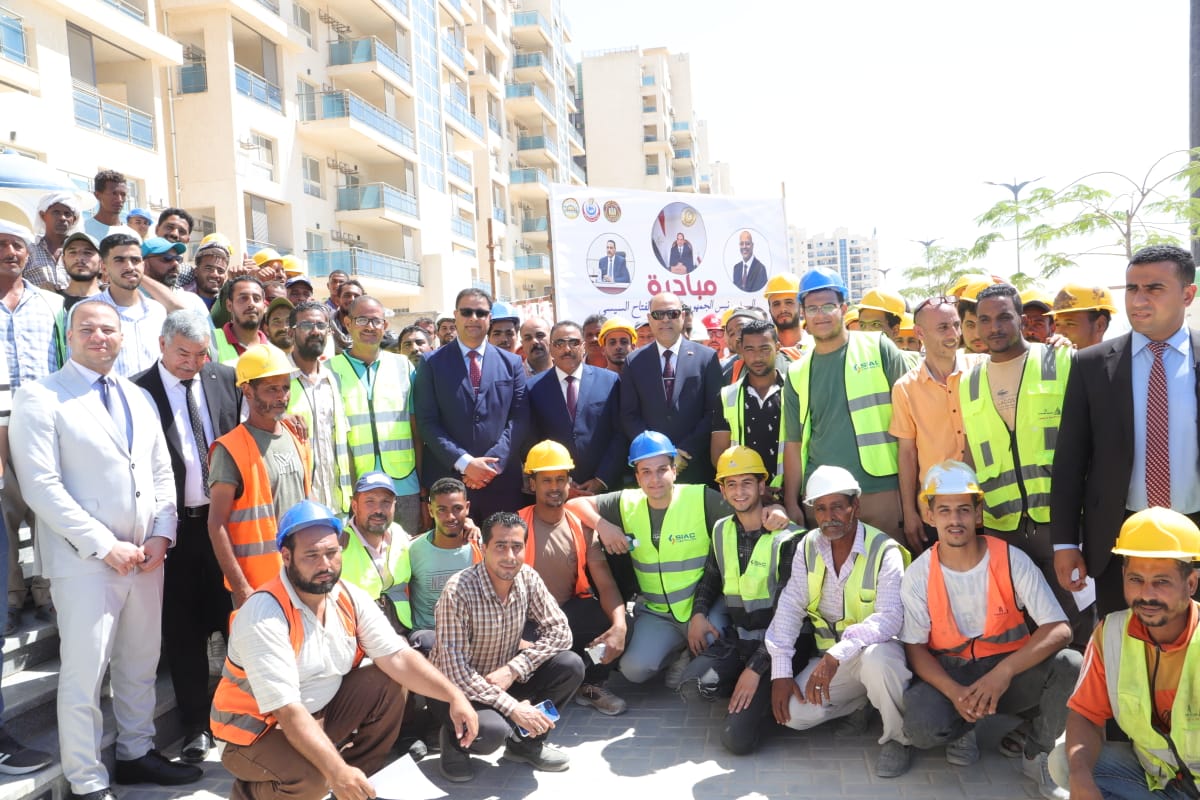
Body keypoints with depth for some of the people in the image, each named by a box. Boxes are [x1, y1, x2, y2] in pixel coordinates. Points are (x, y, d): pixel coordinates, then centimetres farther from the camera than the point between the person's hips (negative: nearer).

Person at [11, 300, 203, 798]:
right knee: (84, 674, 0)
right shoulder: (40, 399, -5)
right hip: (85, 558, -6)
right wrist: (104, 545, -16)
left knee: (141, 664, 15)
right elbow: (42, 486, -13)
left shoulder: (137, 397, 14)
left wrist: (161, 534, -1)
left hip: (146, 555, 6)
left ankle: (136, 753, 32)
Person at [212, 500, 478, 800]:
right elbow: (287, 710, -32)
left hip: (323, 711, 6)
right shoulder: (263, 616, -27)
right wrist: (336, 771, -40)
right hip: (260, 730, -6)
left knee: (390, 683, -10)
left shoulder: (351, 598, -7)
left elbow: (398, 657, -10)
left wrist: (454, 696, -21)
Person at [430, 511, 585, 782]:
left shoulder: (527, 578, -9)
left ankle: (527, 742, 6)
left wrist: (513, 669, -22)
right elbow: (455, 670, -27)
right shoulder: (458, 591, -26)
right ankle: (455, 740, 2)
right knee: (491, 731, -36)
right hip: (455, 688, -6)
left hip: (503, 678, 6)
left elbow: (560, 630, -9)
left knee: (570, 665, -16)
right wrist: (512, 707, -29)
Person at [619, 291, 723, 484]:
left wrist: (687, 450, -10)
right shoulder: (634, 362, 6)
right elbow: (629, 416, 3)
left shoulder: (706, 357, 2)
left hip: (697, 466, -1)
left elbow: (715, 411, -1)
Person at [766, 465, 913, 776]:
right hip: (830, 658, 5)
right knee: (793, 713, -15)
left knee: (877, 658, -39)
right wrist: (781, 671, -10)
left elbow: (890, 618, -27)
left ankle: (898, 739, -10)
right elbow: (790, 607, -3)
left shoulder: (885, 552, -16)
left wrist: (837, 653, -39)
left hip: (876, 647, -4)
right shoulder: (808, 546, -1)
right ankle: (860, 702, 13)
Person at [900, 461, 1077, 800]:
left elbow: (1060, 630, -18)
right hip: (948, 674, 0)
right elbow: (916, 648, -6)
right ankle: (964, 728, 9)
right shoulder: (918, 575, -9)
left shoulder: (1011, 560, -12)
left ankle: (1036, 754, -1)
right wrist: (954, 692, -25)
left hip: (1012, 671, 1)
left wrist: (1004, 672, -33)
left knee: (1069, 664, -30)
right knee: (922, 728, -32)